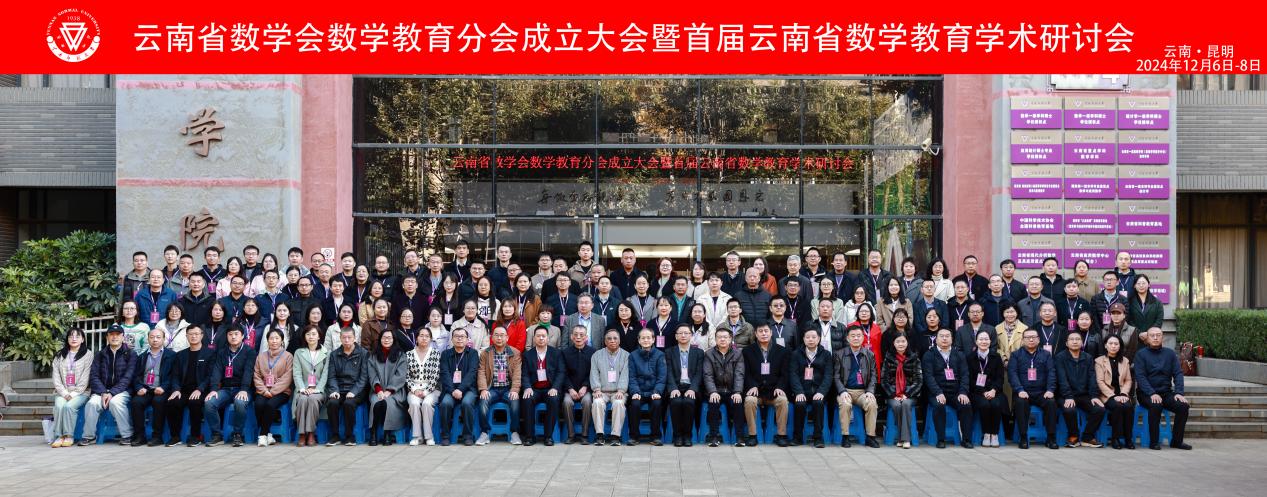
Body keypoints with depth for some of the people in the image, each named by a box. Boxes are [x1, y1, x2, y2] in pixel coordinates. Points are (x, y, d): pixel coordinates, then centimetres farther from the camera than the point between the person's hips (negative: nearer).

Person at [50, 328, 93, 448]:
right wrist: (65, 394, -8)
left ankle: (69, 436, -20)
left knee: (69, 406, -30)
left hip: (80, 392, -2)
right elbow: (56, 378, 7)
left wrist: (73, 394, -12)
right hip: (62, 392, 2)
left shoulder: (88, 355, 5)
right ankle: (58, 436, -23)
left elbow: (85, 379, -2)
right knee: (59, 405, -29)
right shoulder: (59, 356, 15)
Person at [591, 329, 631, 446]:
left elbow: (625, 375, -2)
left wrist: (620, 391, -16)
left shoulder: (626, 356, 9)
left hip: (618, 392, -1)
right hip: (602, 392, 1)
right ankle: (599, 435, -25)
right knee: (597, 402, -30)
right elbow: (594, 374, 5)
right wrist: (597, 389, -11)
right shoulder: (597, 355, 14)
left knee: (619, 403, -32)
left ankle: (615, 436, -27)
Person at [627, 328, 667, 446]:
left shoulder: (659, 355, 5)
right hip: (638, 391, 1)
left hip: (654, 391, -1)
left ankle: (655, 436, -16)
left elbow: (662, 377, -2)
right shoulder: (633, 355, 7)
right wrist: (635, 392, -16)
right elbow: (632, 377, 1)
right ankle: (634, 436, -13)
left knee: (657, 403, -30)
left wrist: (657, 392, -18)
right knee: (635, 404, -29)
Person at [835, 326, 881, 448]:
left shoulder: (870, 354, 12)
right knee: (845, 404, -34)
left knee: (872, 404, -30)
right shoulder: (840, 354, 7)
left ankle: (870, 437, -19)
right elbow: (836, 376, 3)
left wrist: (870, 391, -8)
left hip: (863, 391, 1)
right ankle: (845, 437, -22)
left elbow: (873, 376, 9)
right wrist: (842, 391, -13)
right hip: (845, 390, -1)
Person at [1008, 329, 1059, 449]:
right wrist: (1020, 390, -18)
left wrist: (1050, 390, -12)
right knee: (1020, 402, -33)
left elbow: (1051, 373, 5)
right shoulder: (1016, 355, 10)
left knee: (1051, 402, -29)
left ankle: (1051, 438, -18)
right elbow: (1012, 374, -3)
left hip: (1041, 393, 1)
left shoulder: (1046, 354, 15)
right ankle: (1023, 438, -23)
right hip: (1023, 393, -1)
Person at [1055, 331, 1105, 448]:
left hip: (1084, 395, 4)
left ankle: (1087, 437, -4)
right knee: (1069, 410, -34)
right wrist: (1068, 397, -22)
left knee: (1100, 409, -22)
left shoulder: (1088, 358, 13)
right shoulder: (1060, 357, 1)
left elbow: (1092, 378, 4)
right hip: (1067, 396, -4)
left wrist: (1094, 395, -11)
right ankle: (1073, 437, -7)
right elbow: (1062, 379, -10)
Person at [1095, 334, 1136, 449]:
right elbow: (1100, 382, -3)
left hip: (1121, 394, 3)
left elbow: (1128, 380, 11)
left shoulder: (1125, 361, 18)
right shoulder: (1099, 361, 6)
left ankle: (1128, 438, -18)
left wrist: (1123, 394, -7)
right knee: (1118, 406, -33)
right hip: (1107, 395, -3)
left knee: (1129, 406, -30)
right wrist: (1113, 396, -14)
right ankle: (1115, 438, -21)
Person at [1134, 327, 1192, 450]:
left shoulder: (1170, 353, 11)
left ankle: (1177, 440, -8)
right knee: (1156, 405, -34)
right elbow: (1140, 376, -9)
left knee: (1183, 405, -22)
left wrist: (1179, 393, -12)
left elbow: (1178, 374, 4)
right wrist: (1152, 394, -23)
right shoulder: (1141, 354, 1)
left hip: (1166, 392, 4)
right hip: (1147, 394, -4)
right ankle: (1153, 442, -23)